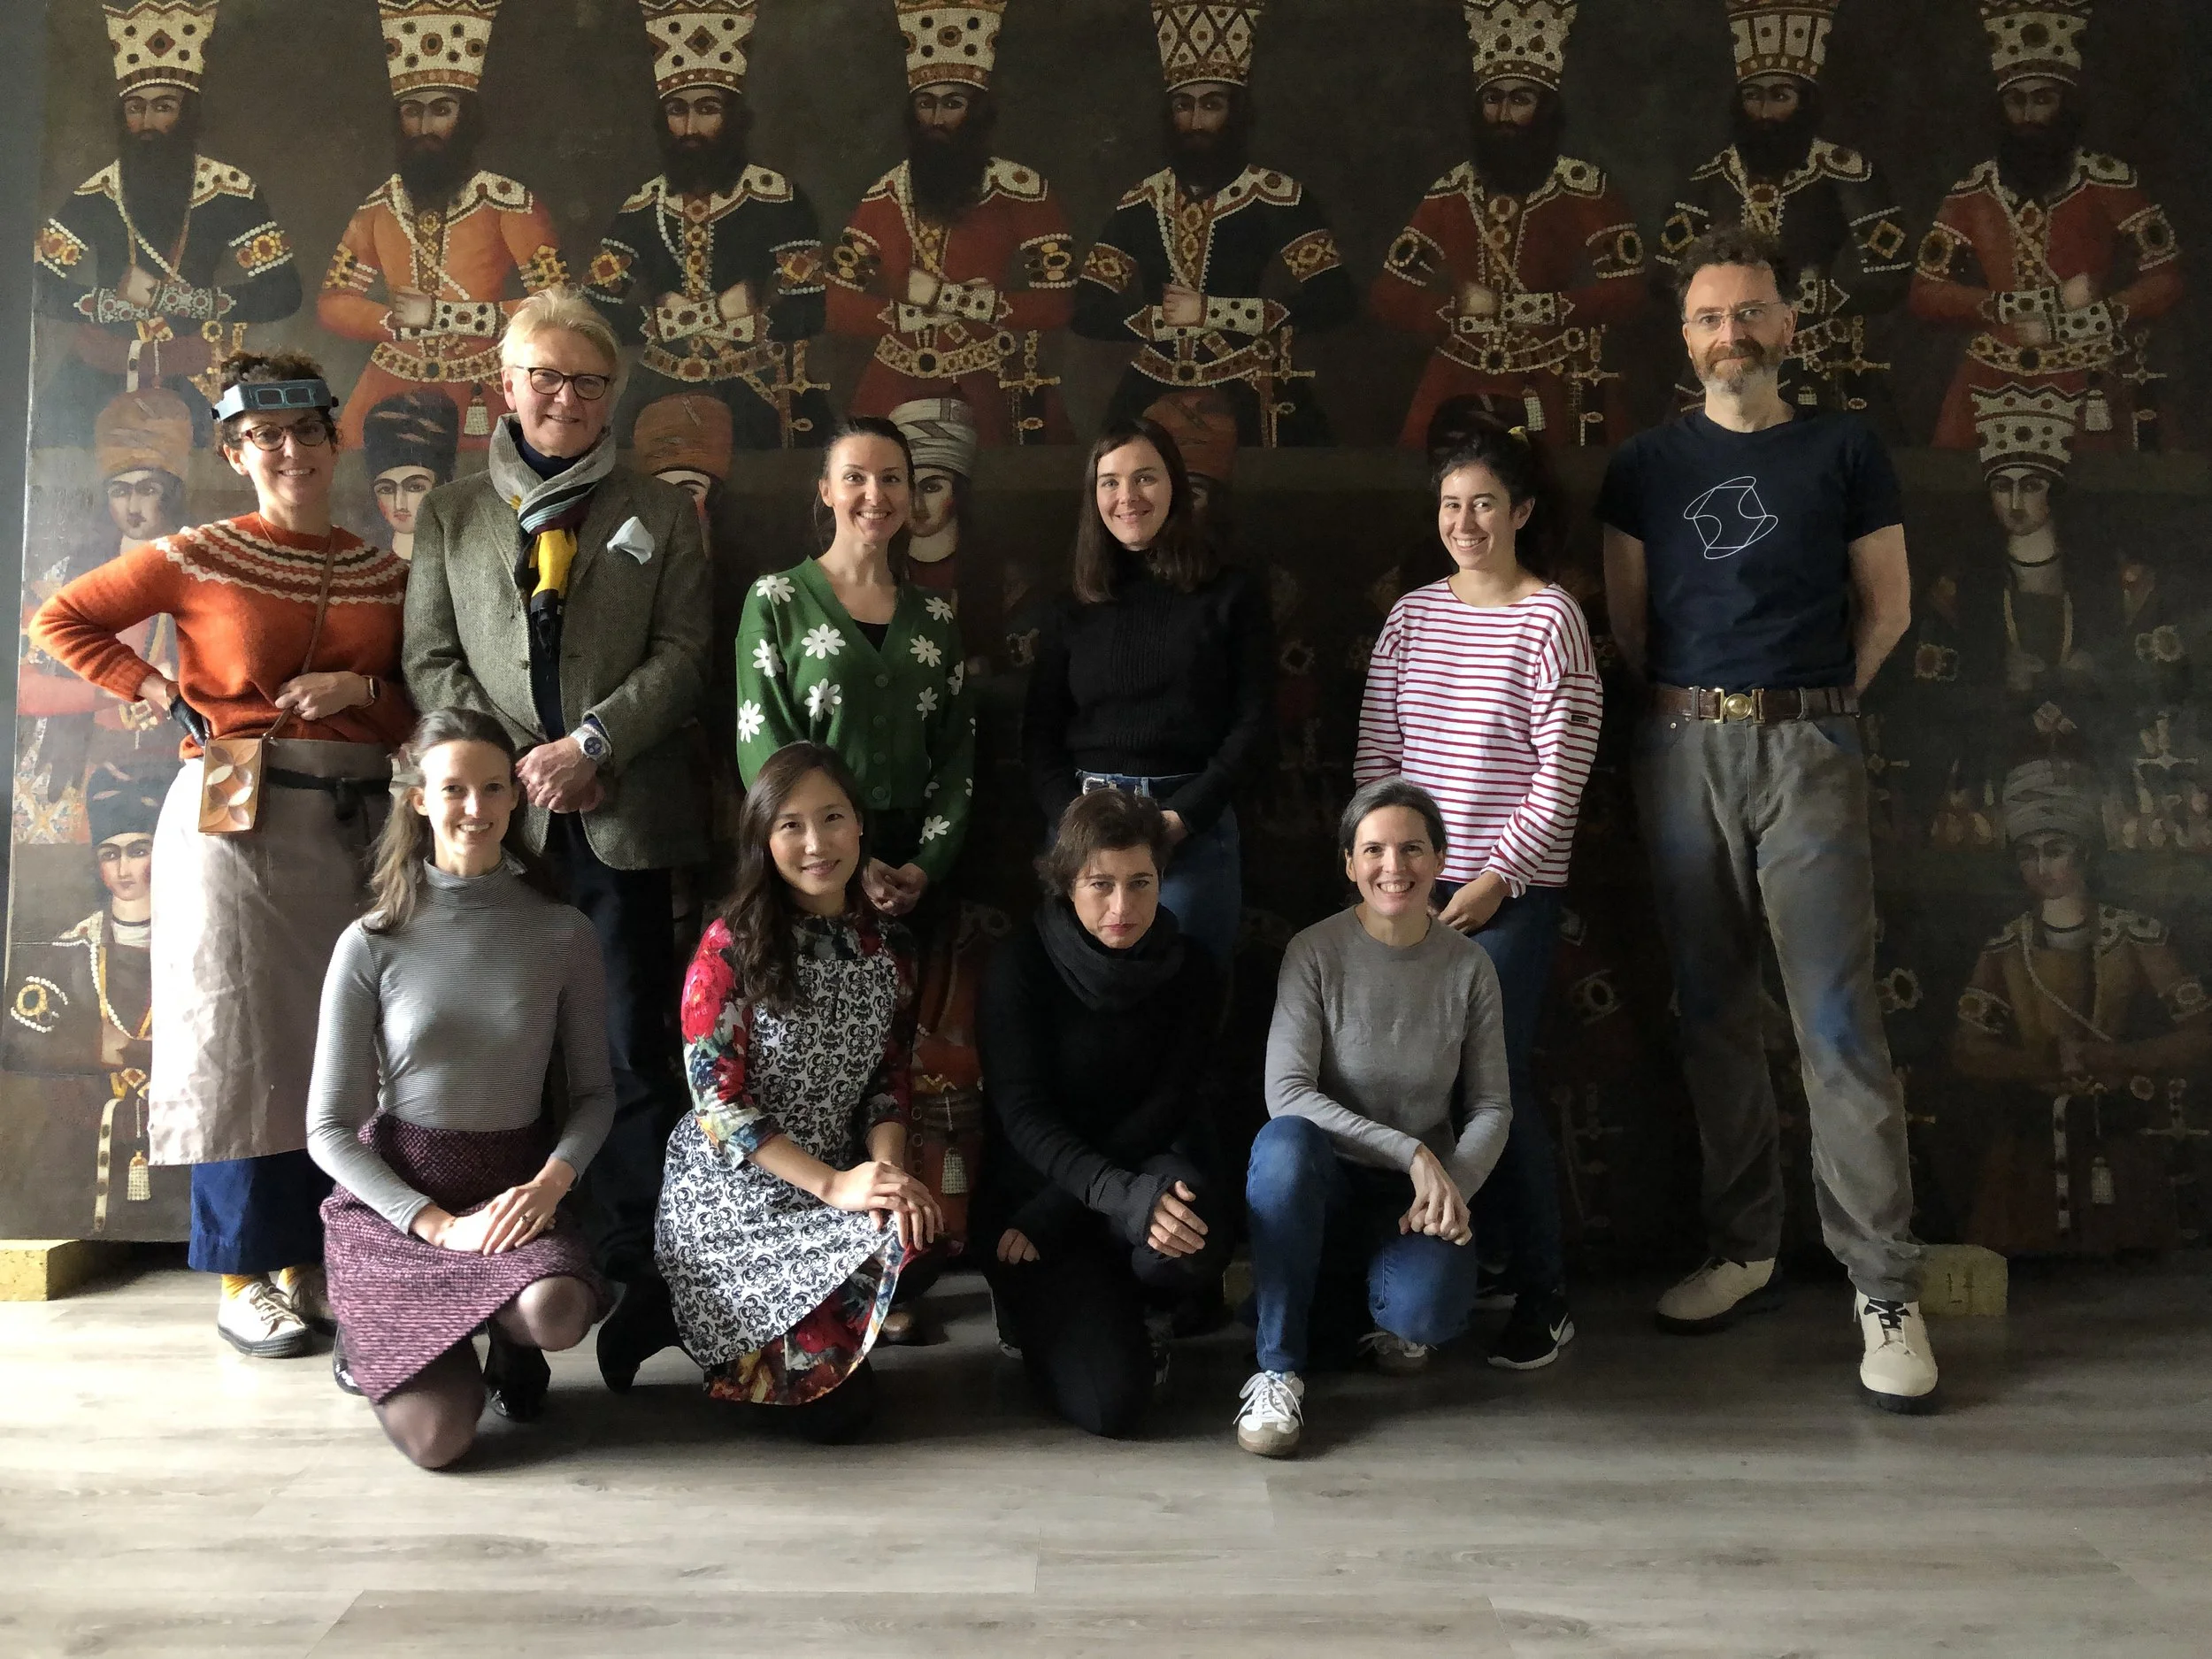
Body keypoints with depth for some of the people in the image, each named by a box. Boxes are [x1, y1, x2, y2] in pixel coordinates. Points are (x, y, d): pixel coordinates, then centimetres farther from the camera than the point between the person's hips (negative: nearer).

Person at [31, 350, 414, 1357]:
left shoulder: (384, 574, 9)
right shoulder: (198, 557, -1)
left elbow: (421, 712, 10)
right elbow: (60, 620, 6)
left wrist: (362, 689, -9)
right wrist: (163, 694, -3)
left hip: (352, 823, 4)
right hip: (233, 816, -4)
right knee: (236, 1041, 0)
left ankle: (306, 1262, 19)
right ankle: (243, 1279, 11)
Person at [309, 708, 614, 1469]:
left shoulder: (563, 934, -2)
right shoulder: (372, 945, -5)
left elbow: (594, 1091, 4)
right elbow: (330, 1130, -3)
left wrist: (552, 1179, -16)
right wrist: (440, 1225, -15)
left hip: (516, 1186, 1)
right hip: (391, 1198, -1)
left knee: (557, 1312, -33)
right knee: (436, 1436, -17)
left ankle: (512, 1343, 7)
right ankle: (373, 1336, 20)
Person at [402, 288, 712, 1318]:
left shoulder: (661, 514, 12)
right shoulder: (448, 514, 15)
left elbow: (682, 653, 1)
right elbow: (431, 661, 7)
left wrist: (591, 744, -12)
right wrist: (519, 760, -7)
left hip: (622, 817, -1)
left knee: (634, 1052, 1)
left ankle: (633, 1264, 9)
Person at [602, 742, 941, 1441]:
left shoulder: (888, 949, 4)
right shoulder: (731, 944, -11)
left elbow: (889, 1086, 5)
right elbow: (717, 1099, -14)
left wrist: (888, 1172, -16)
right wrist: (833, 1185, -22)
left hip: (840, 1194, 5)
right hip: (729, 1198, -5)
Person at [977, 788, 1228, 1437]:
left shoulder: (1190, 970, 0)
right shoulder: (1021, 968, -7)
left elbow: (1164, 1114, -5)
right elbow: (1022, 1115, -15)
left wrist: (1046, 1218, -17)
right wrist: (1119, 1193, -35)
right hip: (1037, 1186, -2)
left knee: (1194, 1212, -36)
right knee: (1110, 1402, -22)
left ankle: (1143, 1311, 1)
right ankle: (1046, 1312, 13)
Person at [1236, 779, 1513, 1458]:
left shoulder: (1468, 967, -2)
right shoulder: (1316, 953, -10)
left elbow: (1492, 1107, 3)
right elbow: (1286, 1094, -17)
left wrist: (1450, 1185, -16)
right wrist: (1411, 1152, -22)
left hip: (1421, 1195, 2)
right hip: (1327, 1183, -1)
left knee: (1429, 1308, -30)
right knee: (1283, 1143, -37)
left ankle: (1395, 1314, 12)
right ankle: (1277, 1369, -19)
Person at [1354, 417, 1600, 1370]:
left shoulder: (1550, 620, -5)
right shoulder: (1412, 615, 9)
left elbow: (1561, 775, -8)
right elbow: (1374, 752, 9)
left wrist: (1494, 879, -11)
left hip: (1510, 891, -4)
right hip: (1412, 887, 4)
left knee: (1495, 1082, -5)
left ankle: (1543, 1296, 12)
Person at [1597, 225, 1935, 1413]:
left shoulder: (1842, 449, 6)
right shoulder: (1647, 465, 10)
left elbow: (1887, 605, 10)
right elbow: (1626, 617, 12)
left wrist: (1810, 704, 6)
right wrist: (1702, 708, 9)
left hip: (1808, 750, -2)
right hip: (1683, 750, 2)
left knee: (1838, 1022, -6)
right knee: (1714, 1014, 7)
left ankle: (1886, 1292, 0)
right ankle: (1744, 1249, 19)